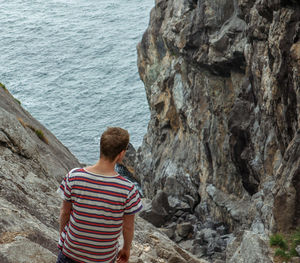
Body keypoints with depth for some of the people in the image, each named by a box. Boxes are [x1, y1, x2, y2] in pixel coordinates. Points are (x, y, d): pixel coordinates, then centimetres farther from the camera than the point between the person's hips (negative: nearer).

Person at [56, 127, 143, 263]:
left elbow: (64, 212, -6)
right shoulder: (127, 189, -24)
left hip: (72, 248, 1)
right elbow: (128, 227, -10)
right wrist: (126, 249, 10)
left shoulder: (73, 177, -20)